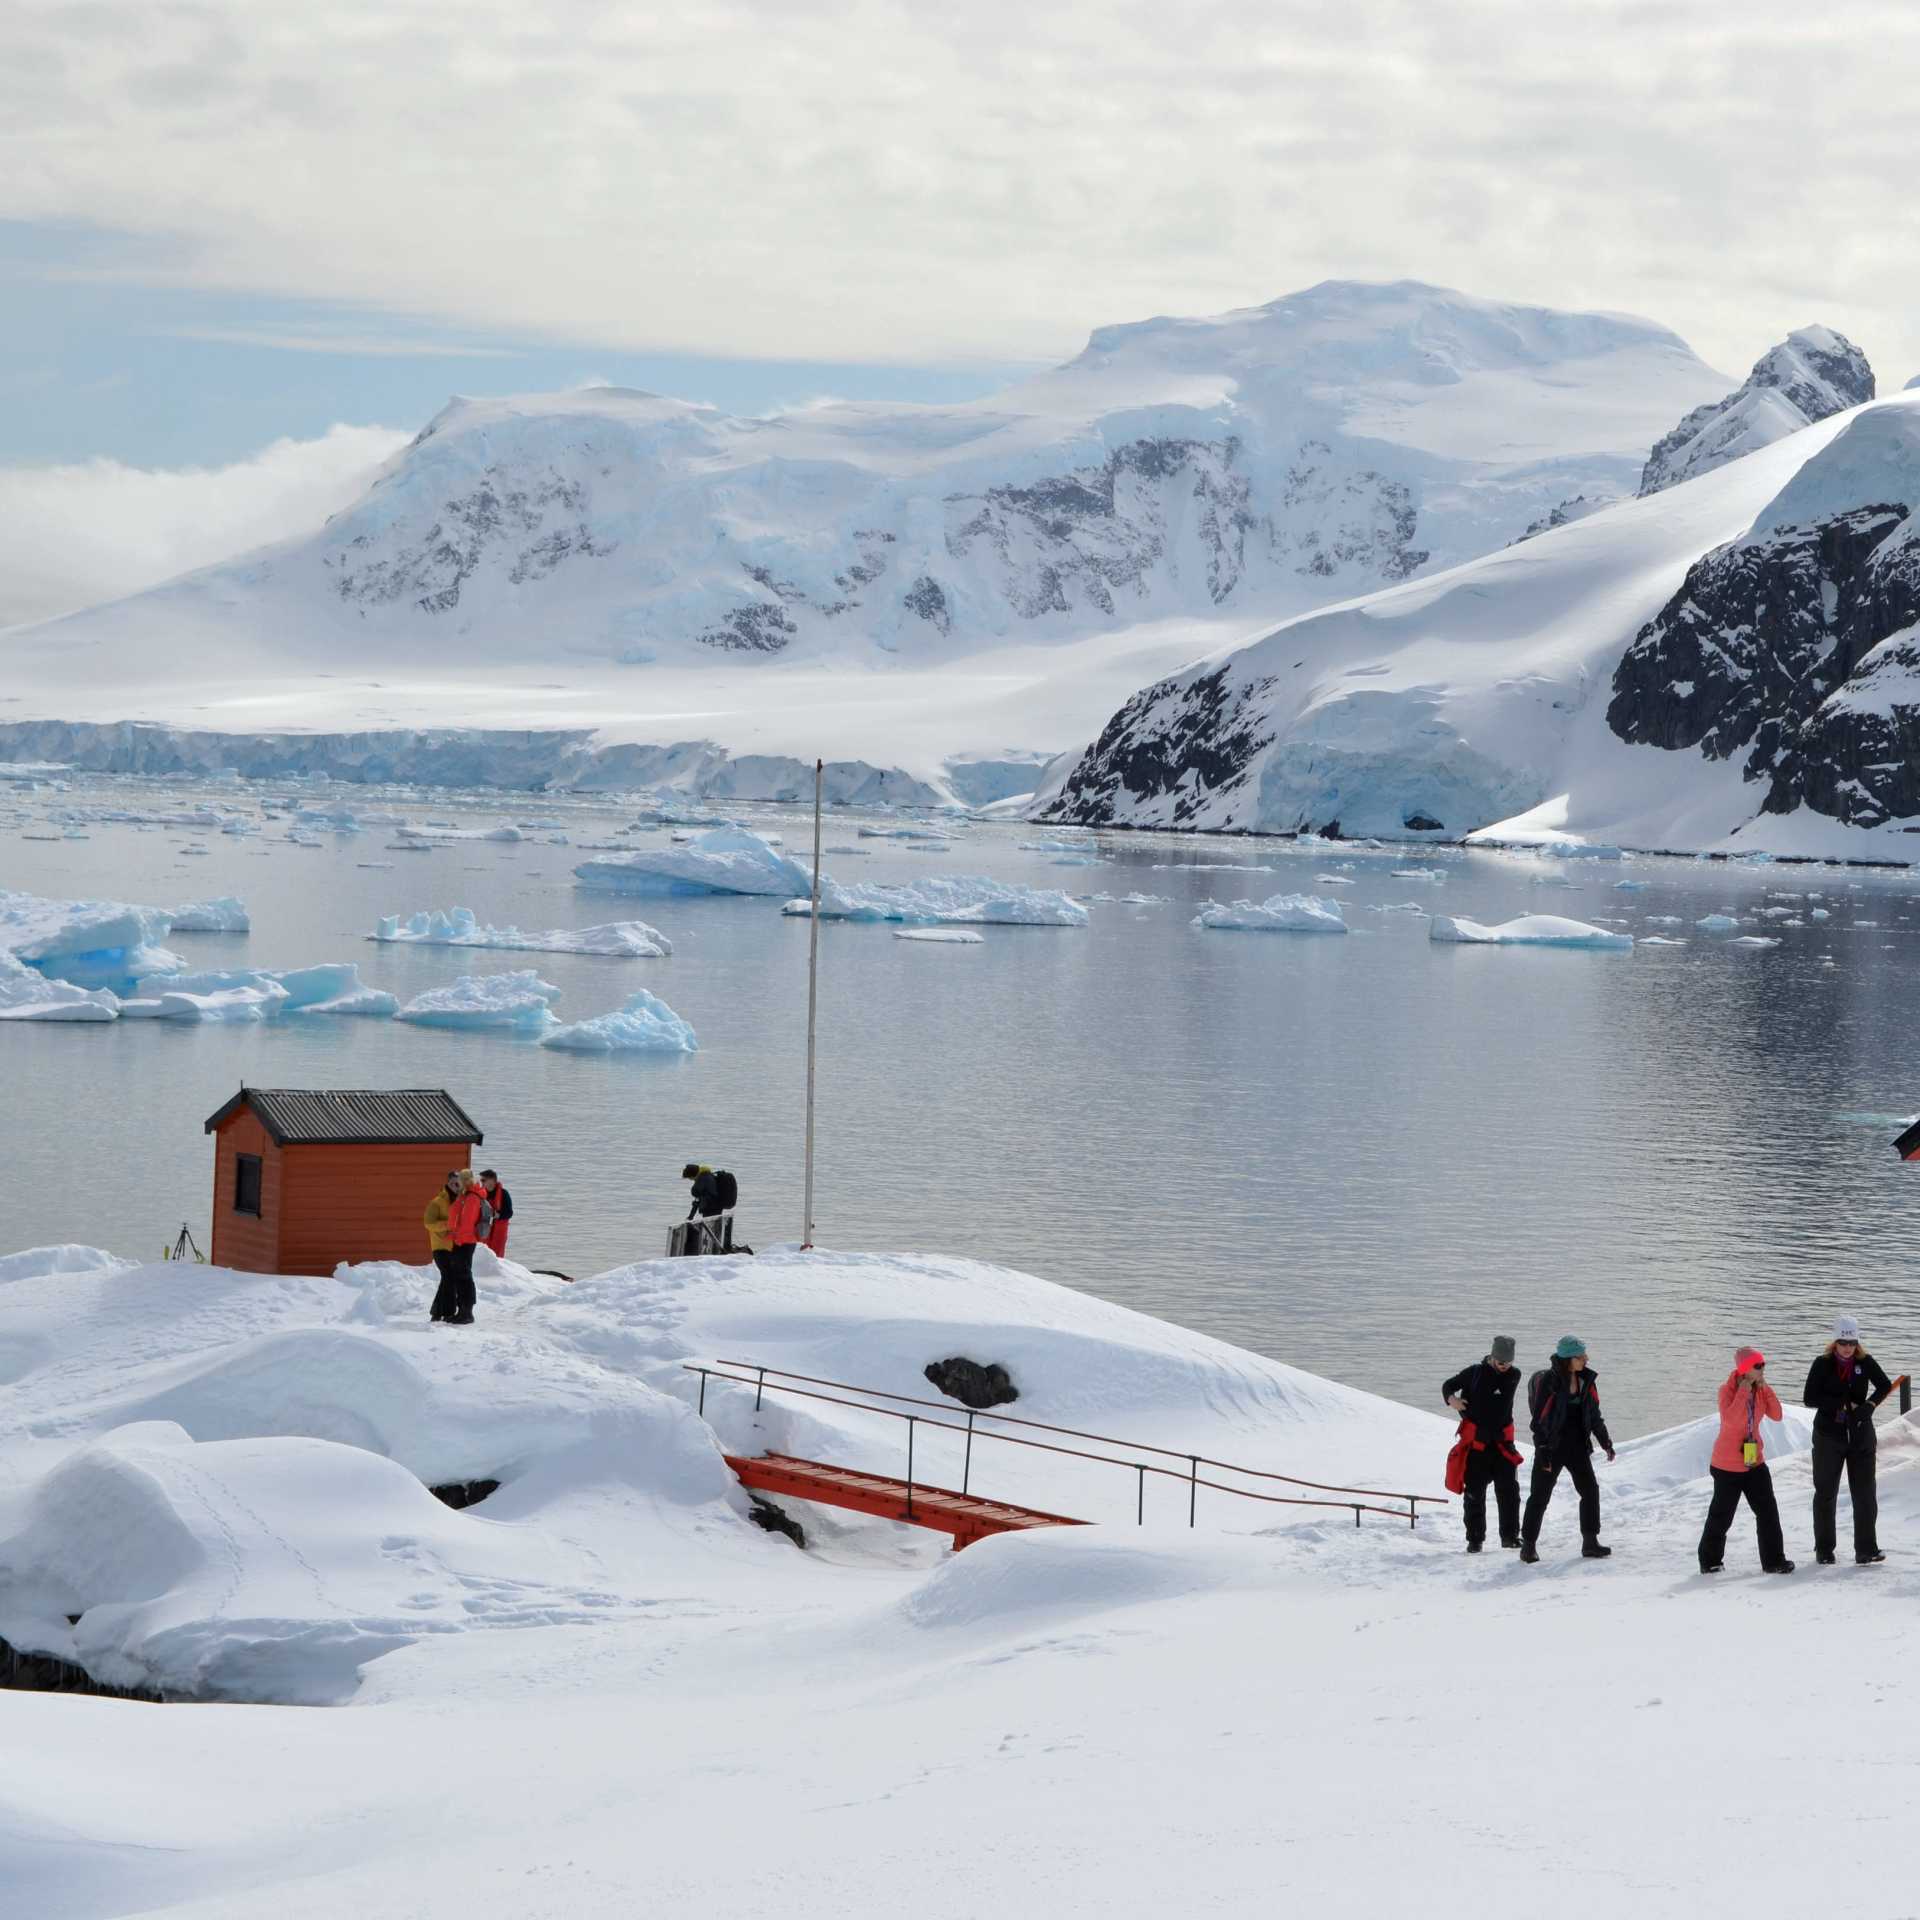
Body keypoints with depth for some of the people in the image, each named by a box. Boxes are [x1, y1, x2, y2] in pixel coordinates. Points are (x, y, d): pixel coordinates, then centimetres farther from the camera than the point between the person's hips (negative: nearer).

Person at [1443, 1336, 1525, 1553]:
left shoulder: (1513, 1375, 5)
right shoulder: (1475, 1372, -1)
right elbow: (1448, 1385, 9)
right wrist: (1451, 1399, -13)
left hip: (1502, 1442, 2)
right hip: (1476, 1442, -2)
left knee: (1509, 1490, -3)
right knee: (1474, 1493, 2)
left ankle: (1510, 1535, 8)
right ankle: (1475, 1539, 9)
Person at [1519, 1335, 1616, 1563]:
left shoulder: (1586, 1380, 3)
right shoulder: (1548, 1381, -16)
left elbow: (1594, 1413, 15)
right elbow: (1539, 1418, -16)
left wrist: (1605, 1441, 12)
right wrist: (1543, 1450, -19)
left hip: (1577, 1446, 6)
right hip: (1552, 1448, -6)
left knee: (1590, 1491, 1)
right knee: (1540, 1496, 1)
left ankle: (1590, 1542, 8)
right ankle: (1528, 1545, 9)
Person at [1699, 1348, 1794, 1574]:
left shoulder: (1760, 1390, 2)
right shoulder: (1727, 1389, -16)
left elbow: (1776, 1415, -5)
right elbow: (1730, 1418, -32)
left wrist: (1765, 1388, -12)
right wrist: (1744, 1390, -28)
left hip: (1755, 1462, 5)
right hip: (1728, 1465, -5)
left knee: (1768, 1511, -1)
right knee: (1721, 1515, 5)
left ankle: (1773, 1560, 4)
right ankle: (1709, 1561, 21)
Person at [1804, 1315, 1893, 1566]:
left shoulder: (1865, 1362, -1)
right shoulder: (1822, 1365, -6)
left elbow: (1885, 1385, 9)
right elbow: (1810, 1399, -12)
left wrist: (1868, 1405, -7)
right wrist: (1845, 1404, -17)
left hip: (1861, 1435, 1)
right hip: (1829, 1435, -1)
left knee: (1865, 1493, -4)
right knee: (1826, 1493, 7)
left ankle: (1866, 1550, -2)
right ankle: (1824, 1550, 16)